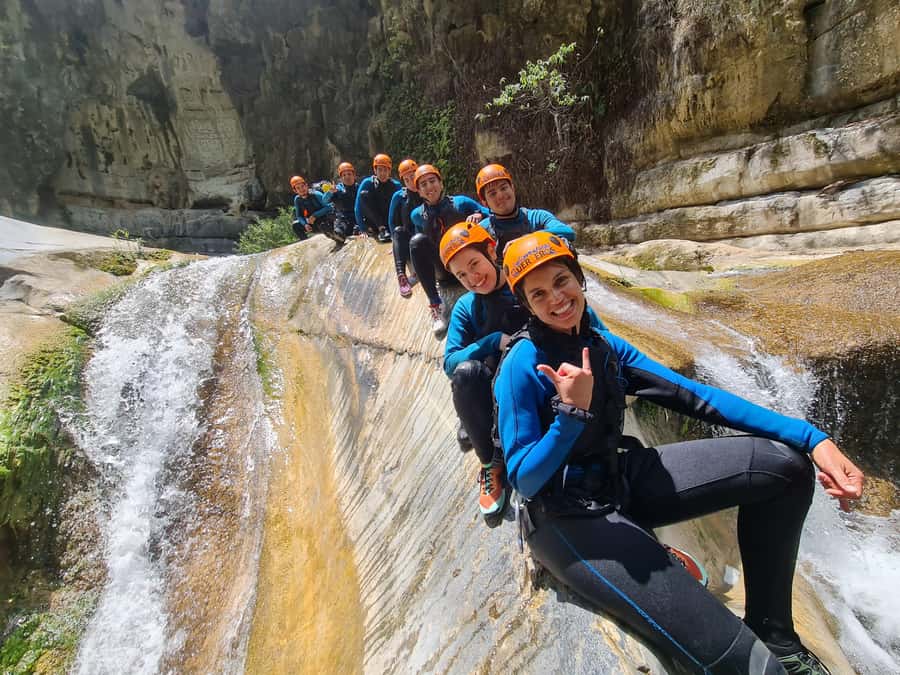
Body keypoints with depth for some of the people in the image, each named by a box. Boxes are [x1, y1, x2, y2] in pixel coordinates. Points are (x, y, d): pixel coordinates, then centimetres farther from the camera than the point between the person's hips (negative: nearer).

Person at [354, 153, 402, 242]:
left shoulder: (396, 185, -4)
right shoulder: (367, 183, -6)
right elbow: (358, 208, -8)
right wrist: (363, 229, -16)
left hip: (389, 223, 0)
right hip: (372, 223, 0)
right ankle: (381, 229, -28)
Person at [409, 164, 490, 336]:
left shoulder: (460, 203, -2)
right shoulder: (417, 215, 4)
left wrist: (479, 216, -21)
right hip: (443, 270, 2)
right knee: (417, 240, -25)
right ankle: (435, 304, -28)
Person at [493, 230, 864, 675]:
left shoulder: (603, 347, 3)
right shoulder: (522, 367, -17)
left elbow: (691, 396, 0)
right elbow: (525, 481, -16)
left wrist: (810, 438, -5)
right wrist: (573, 412, -31)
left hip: (621, 478, 7)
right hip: (567, 516, -7)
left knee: (785, 464, 3)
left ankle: (775, 636, 14)